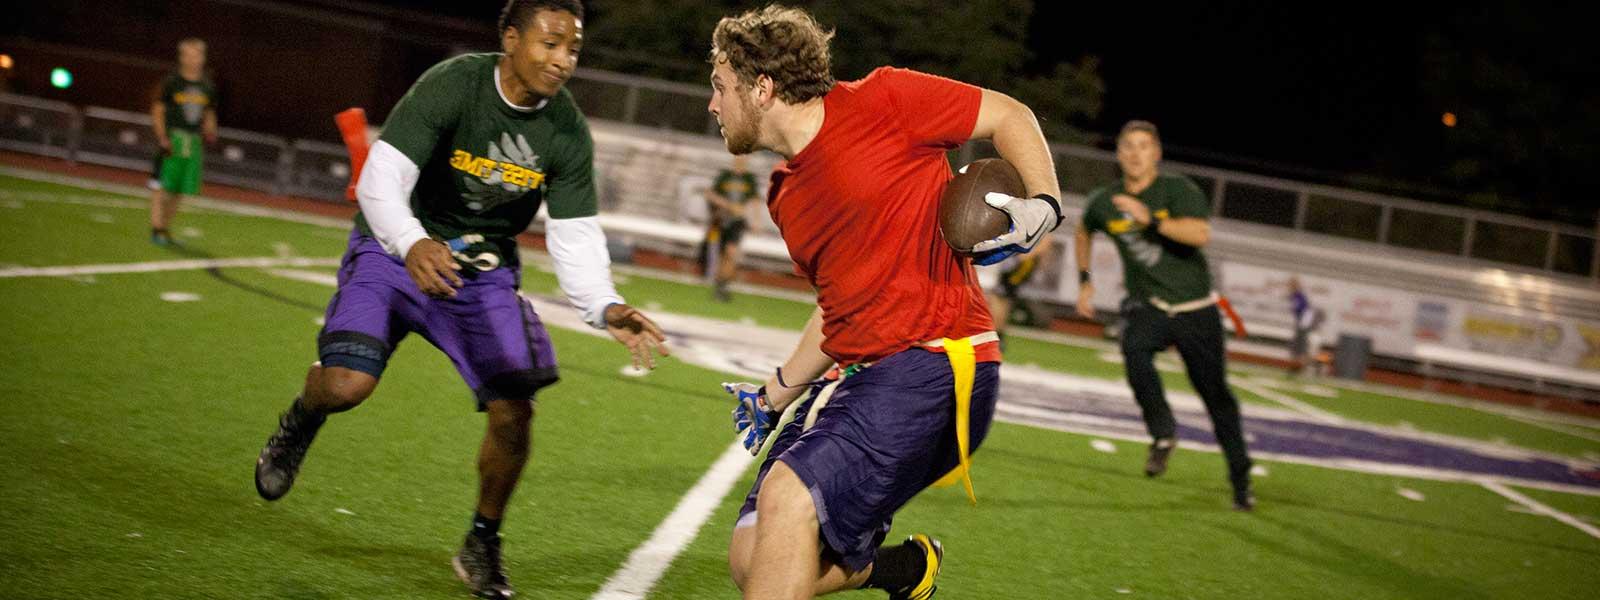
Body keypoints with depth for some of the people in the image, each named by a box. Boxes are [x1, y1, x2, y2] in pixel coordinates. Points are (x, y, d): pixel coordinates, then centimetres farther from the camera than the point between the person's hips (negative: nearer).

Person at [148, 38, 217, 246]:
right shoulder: (171, 83, -4)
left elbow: (209, 115, 20)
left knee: (179, 189, 7)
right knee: (162, 185, -6)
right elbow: (157, 111, -3)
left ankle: (166, 227, 18)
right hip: (172, 137, -5)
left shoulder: (207, 87, 10)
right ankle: (156, 229, -2)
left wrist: (210, 133, 1)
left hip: (194, 141, 5)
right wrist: (162, 139, -12)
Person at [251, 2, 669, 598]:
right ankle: (299, 423, 16)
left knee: (513, 411, -7)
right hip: (397, 248, -3)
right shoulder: (451, 85, -23)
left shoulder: (568, 133, -11)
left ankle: (482, 547, 18)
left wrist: (606, 309, -27)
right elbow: (383, 176, -29)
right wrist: (412, 243, -49)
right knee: (347, 384, -24)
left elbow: (575, 236, -9)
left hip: (483, 271, 4)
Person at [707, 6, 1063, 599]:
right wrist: (774, 395, 27)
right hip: (854, 375, 8)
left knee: (787, 495, -27)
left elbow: (1010, 116, 2)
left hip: (937, 361, -8)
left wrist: (1043, 204, -14)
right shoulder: (785, 198, 17)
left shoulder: (881, 102, -5)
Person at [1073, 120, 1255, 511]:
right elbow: (1083, 232, 24)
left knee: (1216, 394, 2)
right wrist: (1084, 282, 18)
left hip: (1195, 309, -2)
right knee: (1133, 348, -33)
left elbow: (1200, 234, -29)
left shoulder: (1177, 190, -11)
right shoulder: (1104, 203, 1)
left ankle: (1240, 481, 17)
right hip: (1147, 306, 2)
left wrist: (1150, 219, -37)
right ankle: (1163, 434, -16)